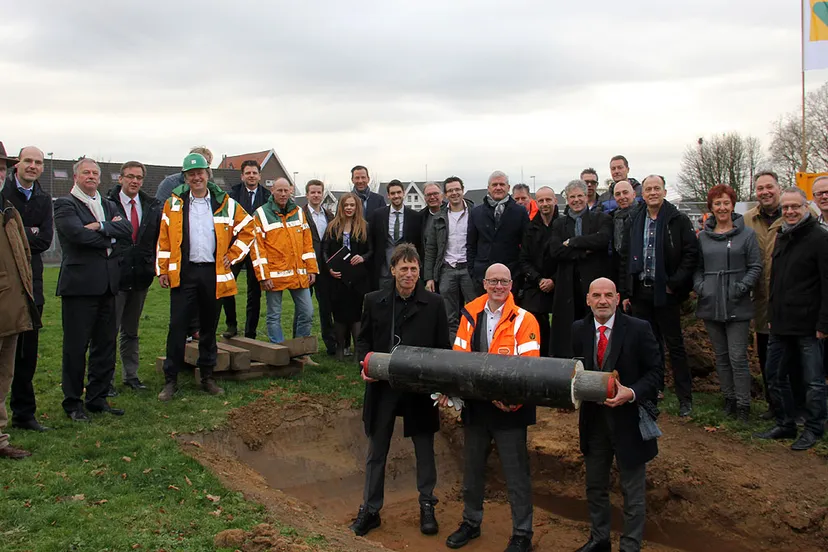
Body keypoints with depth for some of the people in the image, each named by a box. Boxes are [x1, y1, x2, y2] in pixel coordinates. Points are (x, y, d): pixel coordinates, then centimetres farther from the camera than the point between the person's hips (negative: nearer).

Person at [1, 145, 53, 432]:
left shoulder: (43, 199, 12)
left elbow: (45, 241, 2)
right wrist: (28, 234, -11)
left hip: (30, 280, 5)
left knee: (27, 352, 10)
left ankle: (24, 413, 20)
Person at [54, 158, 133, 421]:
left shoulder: (109, 205, 18)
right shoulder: (64, 204, -1)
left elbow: (128, 229, 1)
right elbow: (78, 234, -17)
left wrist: (100, 227, -13)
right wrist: (110, 235, -6)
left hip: (107, 282, 6)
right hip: (80, 283, -6)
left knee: (106, 343, 10)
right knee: (76, 346, 0)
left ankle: (98, 397, 21)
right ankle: (73, 402, 12)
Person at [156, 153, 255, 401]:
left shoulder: (225, 203, 4)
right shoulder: (174, 203, 4)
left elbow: (248, 229, 10)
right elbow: (164, 239, 4)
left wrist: (233, 255, 3)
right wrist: (163, 270, 0)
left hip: (214, 273, 1)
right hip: (183, 273, -1)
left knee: (209, 327, 11)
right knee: (177, 327, -2)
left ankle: (207, 377, 22)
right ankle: (170, 380, 7)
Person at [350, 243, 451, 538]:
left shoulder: (434, 303, -4)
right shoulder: (374, 301, 0)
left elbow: (443, 347, 0)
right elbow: (363, 340, 8)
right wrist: (365, 365, -11)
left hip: (420, 389, -1)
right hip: (382, 387, 1)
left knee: (424, 450, 14)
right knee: (376, 451, 12)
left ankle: (427, 506, 32)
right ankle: (370, 509, 26)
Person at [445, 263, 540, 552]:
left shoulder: (524, 320, -8)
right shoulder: (470, 316, 4)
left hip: (509, 408, -4)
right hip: (474, 405, 4)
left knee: (516, 474, 6)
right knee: (472, 468, 18)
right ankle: (471, 522, 36)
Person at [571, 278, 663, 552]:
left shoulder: (638, 329, -13)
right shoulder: (579, 329, -2)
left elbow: (656, 372, -10)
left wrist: (631, 393, -24)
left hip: (628, 419, -4)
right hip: (593, 418, 4)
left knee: (633, 491, 12)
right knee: (595, 485, 21)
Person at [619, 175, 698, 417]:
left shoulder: (678, 220, -4)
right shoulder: (635, 222, 10)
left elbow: (691, 254, -8)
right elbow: (625, 258, 12)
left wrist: (674, 283, -14)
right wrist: (625, 292, 8)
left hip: (665, 292, -4)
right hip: (640, 292, 4)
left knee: (675, 344, 3)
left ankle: (685, 398, 12)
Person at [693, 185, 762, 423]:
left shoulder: (747, 234, 1)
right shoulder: (703, 237, 10)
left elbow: (755, 267, 0)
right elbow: (697, 267, 14)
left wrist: (741, 287, -12)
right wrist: (699, 286, -2)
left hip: (737, 307, -4)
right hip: (710, 305, 4)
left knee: (737, 356, -4)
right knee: (721, 356, 12)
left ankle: (743, 404, 6)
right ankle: (729, 399, 23)